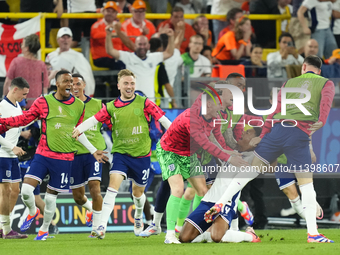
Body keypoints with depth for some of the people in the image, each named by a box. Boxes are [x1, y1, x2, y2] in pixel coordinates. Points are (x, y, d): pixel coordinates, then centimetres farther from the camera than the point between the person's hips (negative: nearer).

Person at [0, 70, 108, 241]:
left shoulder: (78, 105, 6)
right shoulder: (43, 102, -2)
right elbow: (24, 119, 5)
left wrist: (93, 151, 18)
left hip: (64, 158, 1)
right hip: (43, 155, -1)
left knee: (51, 196, 5)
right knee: (26, 190, -14)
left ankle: (44, 230, 29)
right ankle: (32, 212, 21)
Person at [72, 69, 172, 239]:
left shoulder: (144, 103, -2)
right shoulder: (112, 107, 3)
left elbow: (163, 119, -3)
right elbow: (94, 119, -5)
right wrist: (79, 129, -21)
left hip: (141, 154, 0)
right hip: (121, 153, 0)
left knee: (138, 192, 14)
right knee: (113, 185, -20)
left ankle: (138, 218, 47)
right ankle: (102, 226, -25)